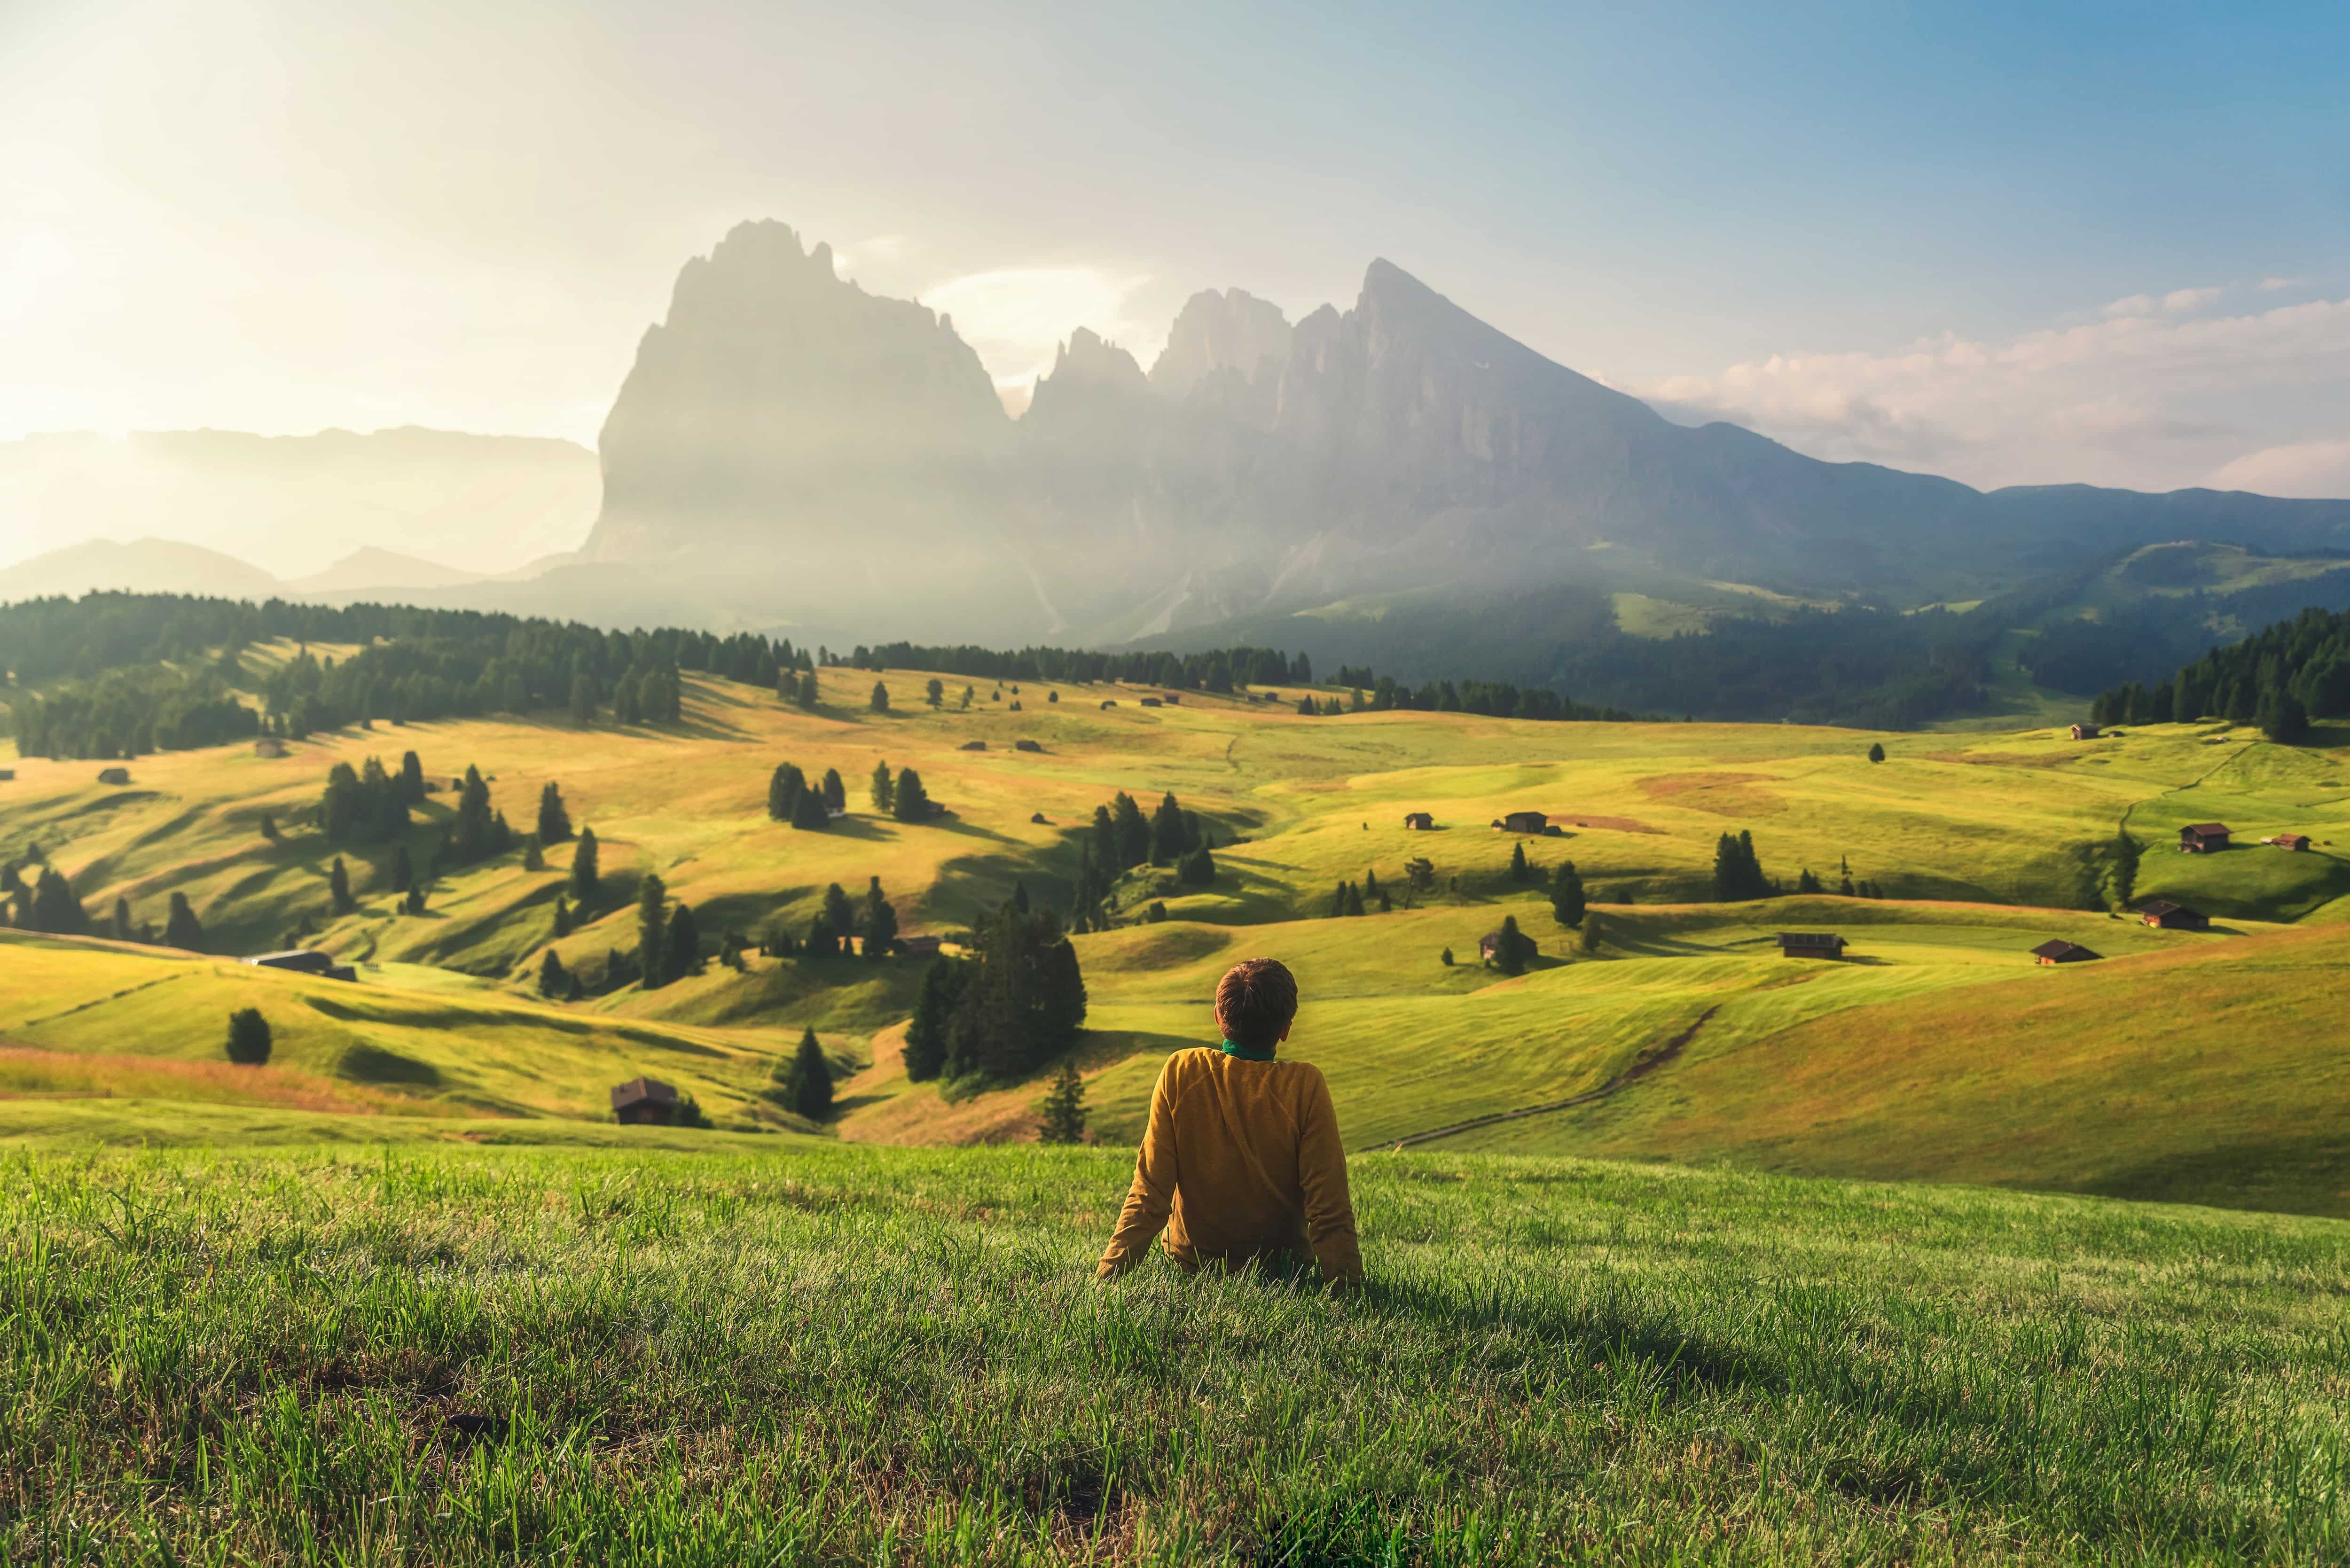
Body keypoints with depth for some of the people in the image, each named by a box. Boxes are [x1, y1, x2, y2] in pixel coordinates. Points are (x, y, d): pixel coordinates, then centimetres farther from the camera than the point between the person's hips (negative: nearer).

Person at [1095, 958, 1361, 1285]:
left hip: (1191, 1256, 1)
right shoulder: (1305, 1085, -22)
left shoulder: (1181, 1072, -19)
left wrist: (1108, 1272, -10)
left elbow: (1150, 1188, -17)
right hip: (1282, 1257, -1)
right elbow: (1330, 1204, -21)